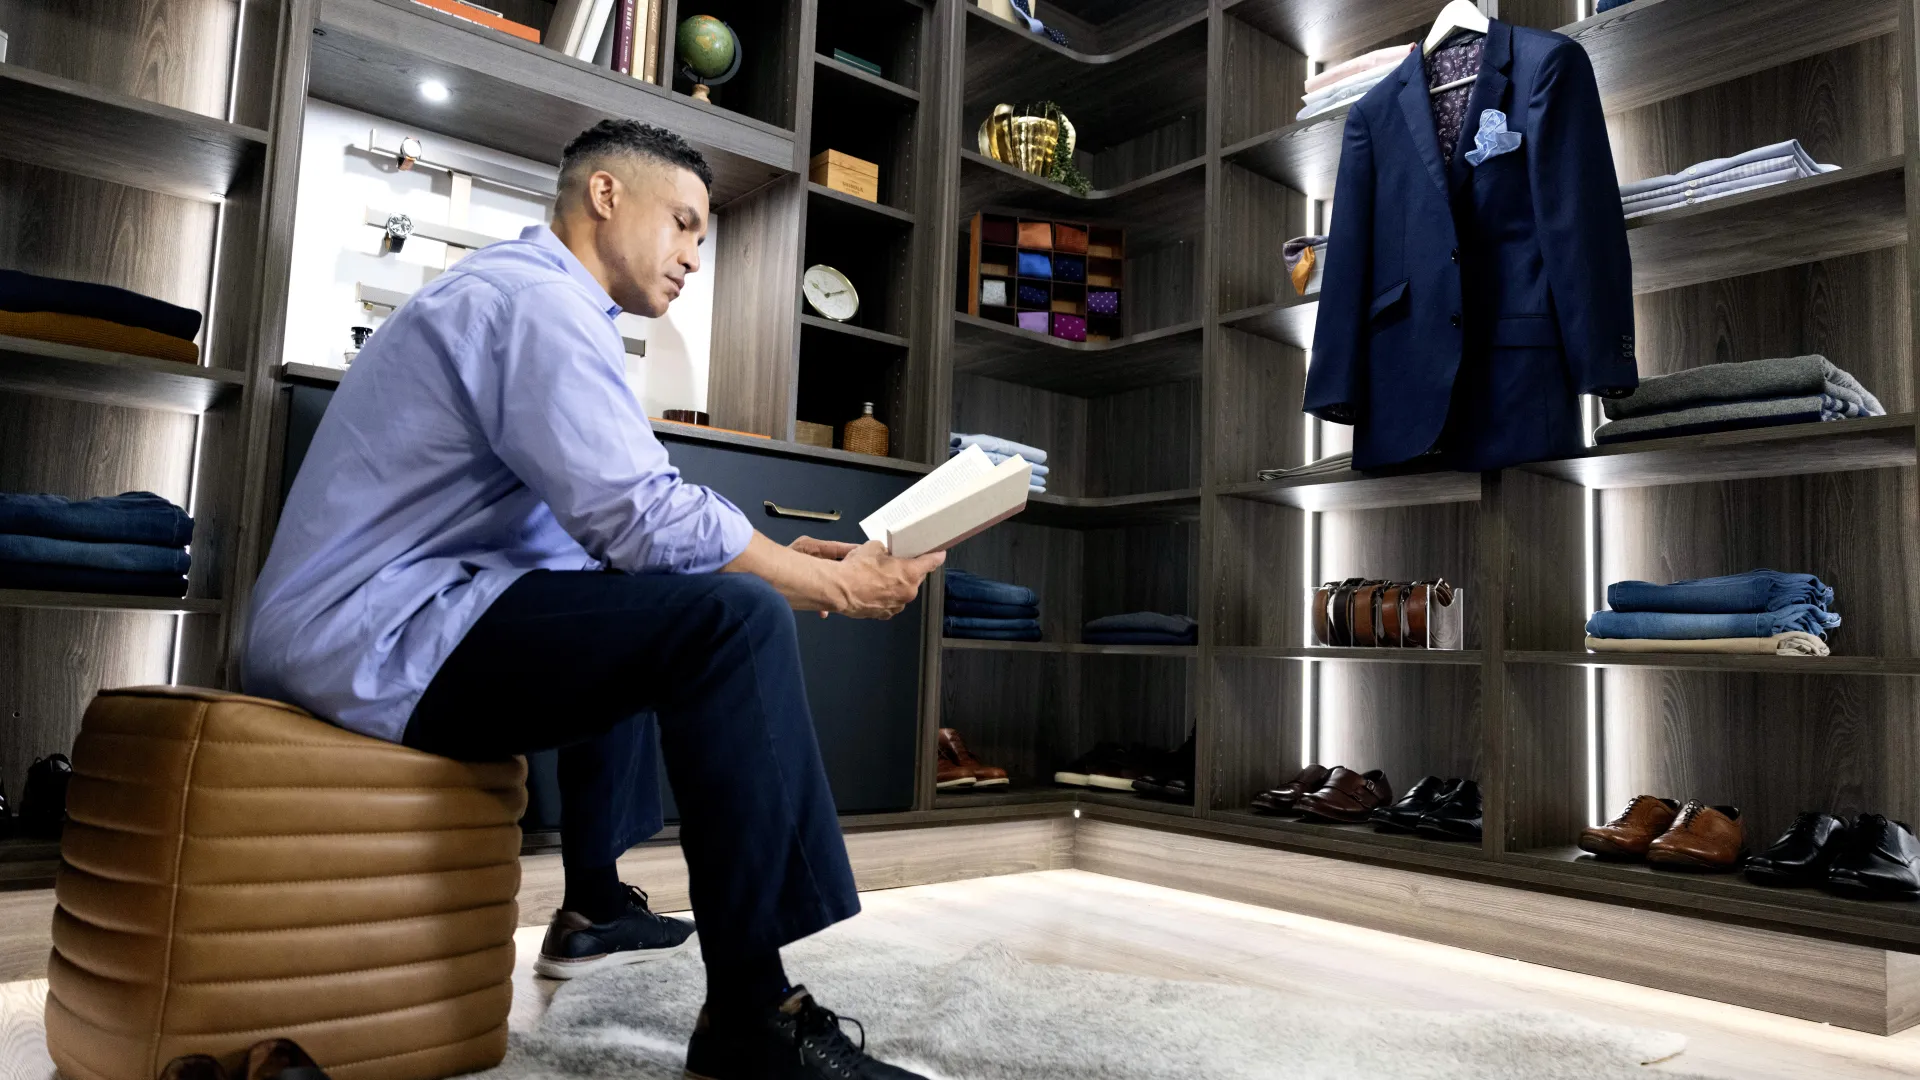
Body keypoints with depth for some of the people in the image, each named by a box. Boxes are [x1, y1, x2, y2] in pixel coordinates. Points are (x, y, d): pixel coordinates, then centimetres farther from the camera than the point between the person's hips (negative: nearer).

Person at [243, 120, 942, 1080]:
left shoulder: (510, 285, 20)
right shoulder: (538, 298, -13)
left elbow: (609, 518, 17)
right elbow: (644, 518, -24)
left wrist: (777, 561, 12)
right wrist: (836, 587, -12)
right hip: (376, 639, -11)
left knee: (634, 608, 29)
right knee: (733, 620, -22)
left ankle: (593, 909, 32)